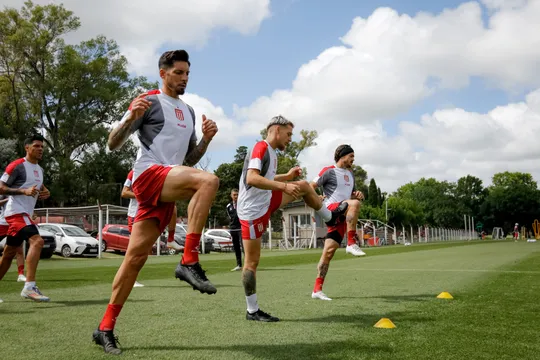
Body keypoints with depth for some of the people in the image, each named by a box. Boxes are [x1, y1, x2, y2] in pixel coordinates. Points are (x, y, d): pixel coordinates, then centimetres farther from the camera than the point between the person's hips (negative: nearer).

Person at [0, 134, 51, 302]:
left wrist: (45, 193, 7)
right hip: (17, 212, -9)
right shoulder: (17, 166, -9)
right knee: (37, 241, -27)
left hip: (25, 214, 9)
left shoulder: (39, 169, 16)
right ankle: (29, 287, -32)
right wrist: (24, 191, -23)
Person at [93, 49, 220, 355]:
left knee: (137, 255, 3)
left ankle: (105, 329, 12)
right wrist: (131, 118, -22)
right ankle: (189, 262, -27)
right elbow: (113, 144, -3)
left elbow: (189, 160, 25)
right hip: (149, 174, -7)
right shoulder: (149, 101, 1)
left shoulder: (189, 111, 23)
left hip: (166, 190, 7)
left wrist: (206, 140, 7)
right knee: (209, 181, -30)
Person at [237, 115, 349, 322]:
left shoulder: (271, 152, 11)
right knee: (252, 261, -3)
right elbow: (251, 178, -32)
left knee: (304, 186, 14)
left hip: (267, 202, 9)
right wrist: (284, 186, -34)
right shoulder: (261, 148, -18)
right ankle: (252, 311, 6)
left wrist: (287, 176, 17)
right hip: (252, 210, -9)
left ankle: (330, 218, 33)